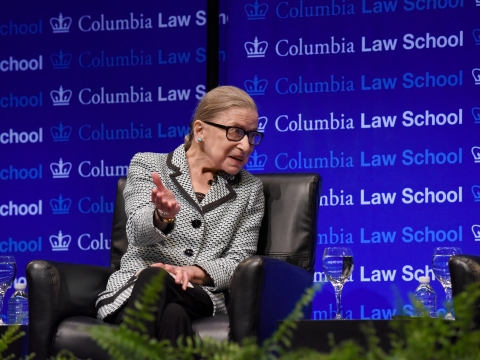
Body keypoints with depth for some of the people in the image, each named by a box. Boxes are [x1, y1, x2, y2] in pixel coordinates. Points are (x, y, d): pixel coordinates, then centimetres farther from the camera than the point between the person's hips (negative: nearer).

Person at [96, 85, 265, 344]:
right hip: (131, 290, -1)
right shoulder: (147, 164, 11)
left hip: (202, 298, 1)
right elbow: (138, 232, -6)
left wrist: (193, 272, -13)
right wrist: (163, 216, -31)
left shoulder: (250, 189, 18)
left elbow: (239, 261, 8)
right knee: (152, 278, -40)